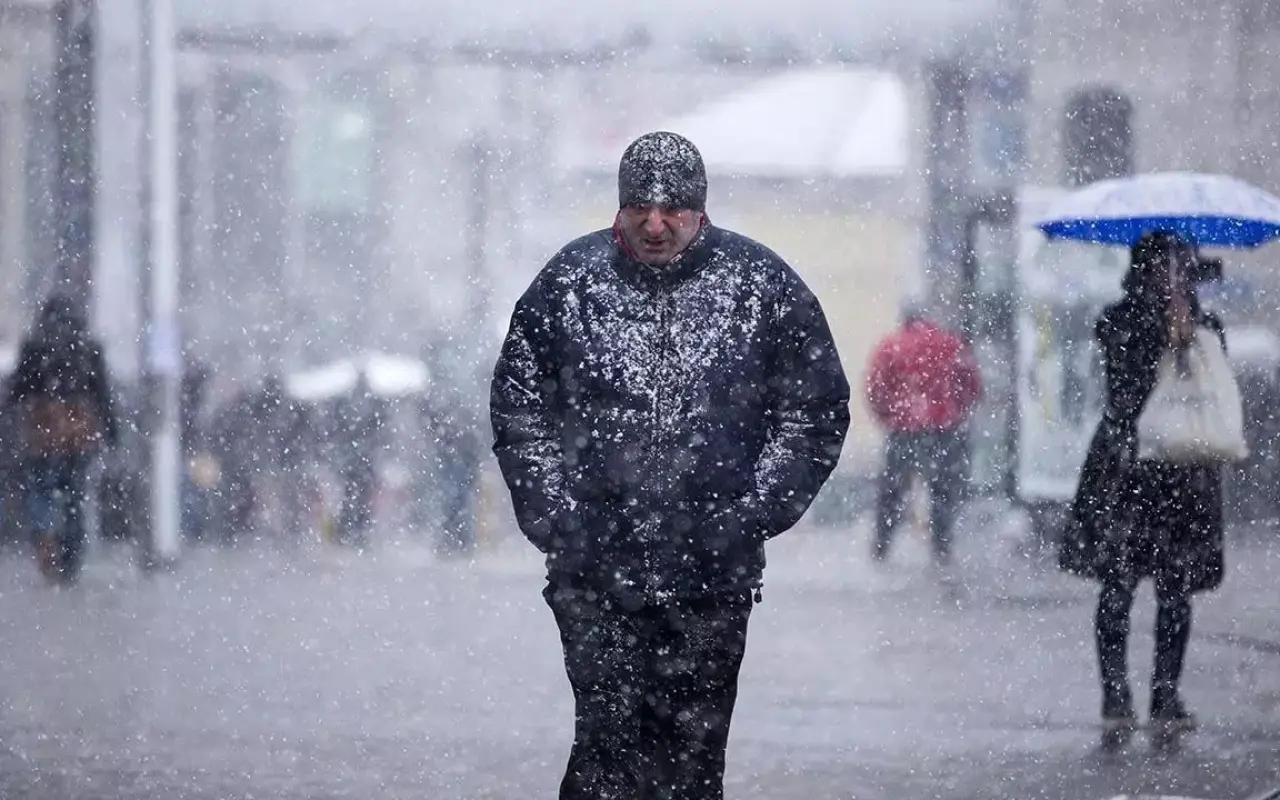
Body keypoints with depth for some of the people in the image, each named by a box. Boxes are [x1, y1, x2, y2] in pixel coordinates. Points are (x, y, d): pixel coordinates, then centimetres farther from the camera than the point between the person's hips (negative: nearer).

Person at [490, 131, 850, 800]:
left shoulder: (762, 286, 2)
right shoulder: (568, 282, 3)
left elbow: (816, 409, 7)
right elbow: (518, 409, 10)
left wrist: (751, 515, -1)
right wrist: (556, 518, 0)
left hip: (713, 575, 0)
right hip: (595, 570, 0)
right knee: (607, 739, -8)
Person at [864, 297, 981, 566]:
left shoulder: (890, 347, 0)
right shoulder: (952, 344, 3)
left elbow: (874, 389, -2)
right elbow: (974, 385, 5)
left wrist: (887, 418, 12)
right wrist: (960, 414, 18)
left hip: (904, 430, 0)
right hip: (945, 430, 0)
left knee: (893, 487, 13)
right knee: (944, 489, 10)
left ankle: (881, 546, 16)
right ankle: (941, 549, 6)